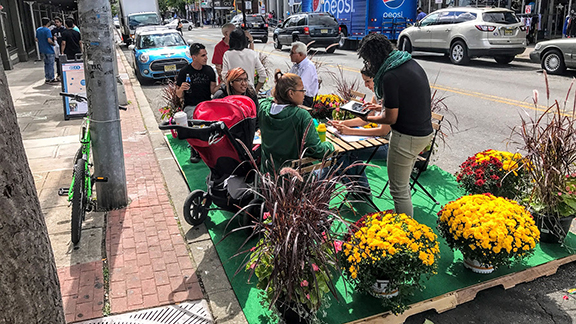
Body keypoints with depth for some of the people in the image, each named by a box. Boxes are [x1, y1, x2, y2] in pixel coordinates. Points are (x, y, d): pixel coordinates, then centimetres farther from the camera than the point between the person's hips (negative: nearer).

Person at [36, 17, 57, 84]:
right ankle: (52, 79, 5)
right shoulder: (47, 30, -16)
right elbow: (49, 40, -24)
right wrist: (53, 44, -7)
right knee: (51, 64, 0)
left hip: (42, 50, 7)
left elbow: (36, 39, 12)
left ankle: (47, 78, 18)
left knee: (46, 64, 15)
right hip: (49, 50, -7)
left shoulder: (38, 30, 8)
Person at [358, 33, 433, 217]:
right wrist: (381, 106, 19)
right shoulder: (411, 64, 7)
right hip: (425, 132, 10)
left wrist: (368, 118, 1)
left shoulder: (390, 76, -21)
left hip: (407, 137, -10)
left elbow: (391, 118, -16)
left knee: (399, 190, 4)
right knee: (403, 183, 25)